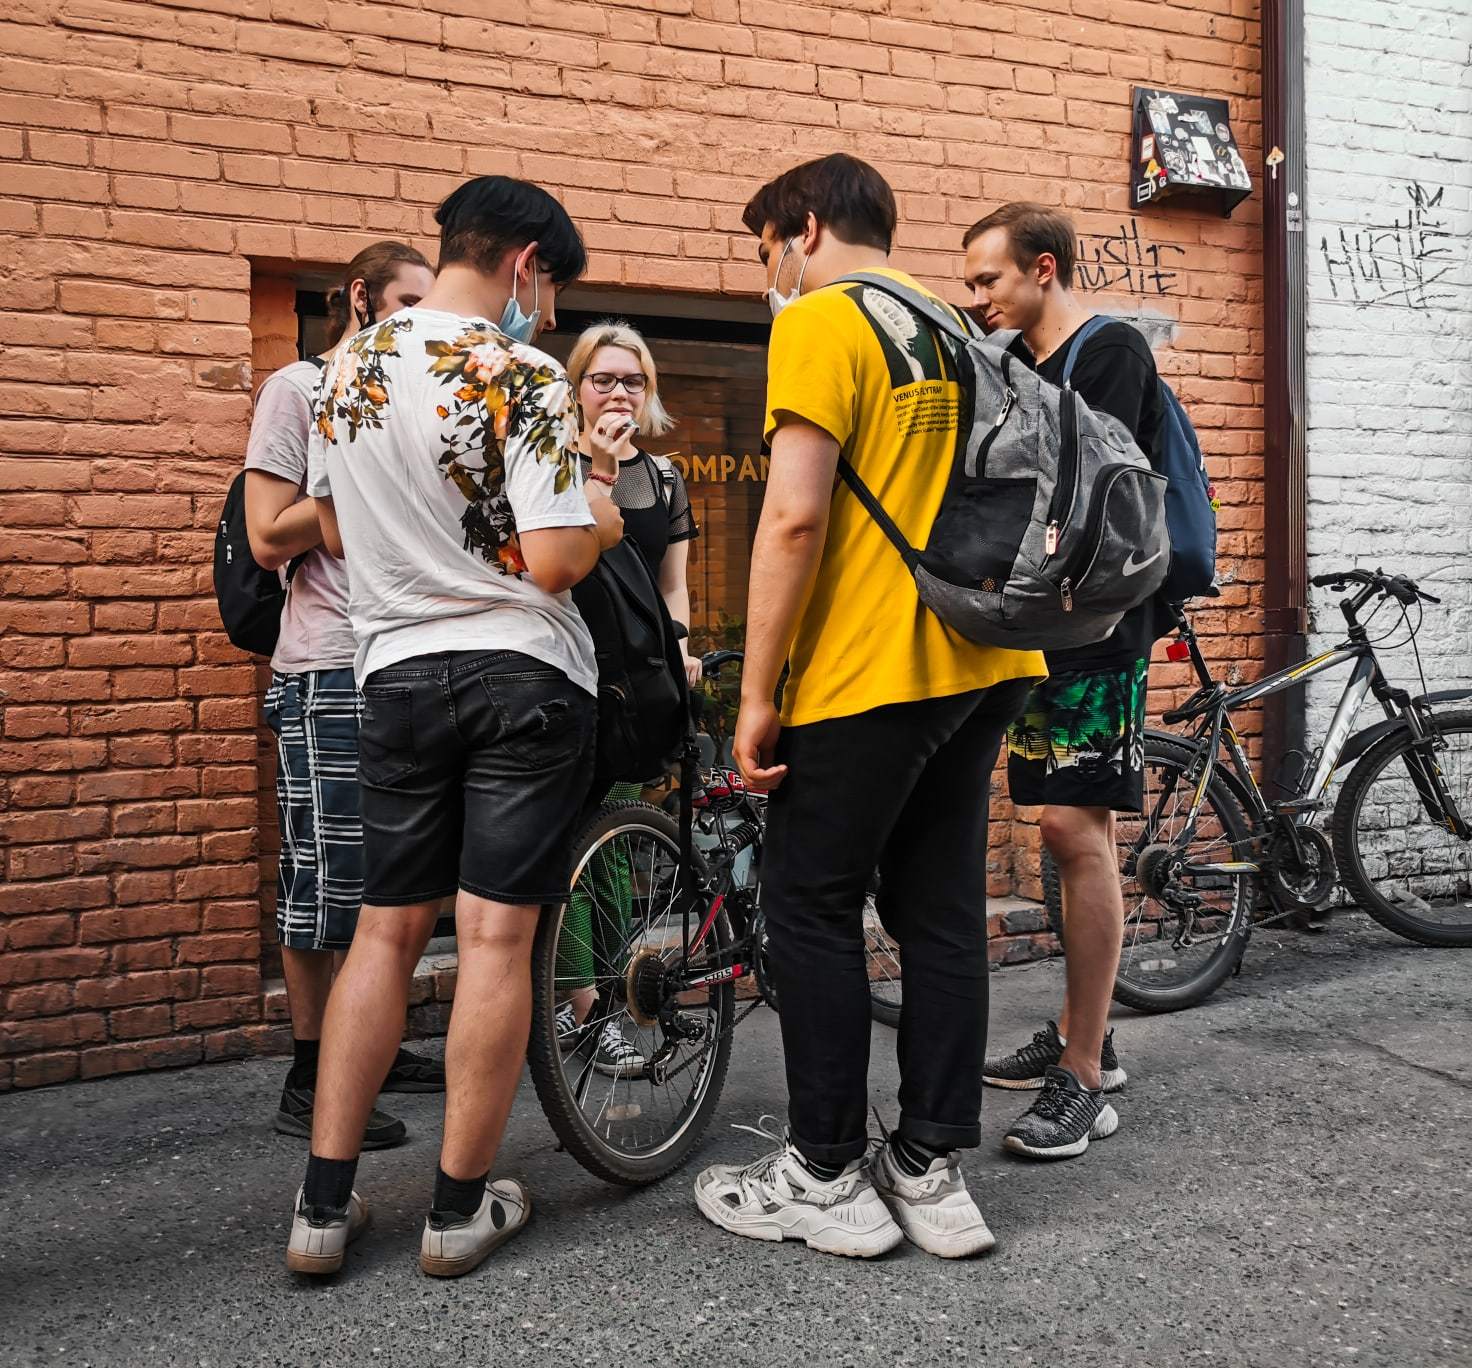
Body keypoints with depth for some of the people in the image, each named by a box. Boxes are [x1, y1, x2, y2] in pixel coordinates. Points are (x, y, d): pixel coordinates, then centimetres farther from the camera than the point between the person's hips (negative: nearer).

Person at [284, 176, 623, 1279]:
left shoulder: (348, 364, 8)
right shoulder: (521, 377, -12)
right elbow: (553, 562, -19)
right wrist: (599, 523, 2)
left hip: (398, 670, 6)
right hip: (523, 672, -5)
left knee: (387, 928, 12)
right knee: (497, 937, 1)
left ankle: (325, 1202, 14)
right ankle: (462, 1208, 10)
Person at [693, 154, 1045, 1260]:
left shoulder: (819, 323, -8)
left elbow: (794, 516, -17)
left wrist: (756, 698, -14)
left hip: (867, 674, -8)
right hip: (981, 667, 8)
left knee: (813, 913, 4)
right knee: (943, 913, 10)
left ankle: (827, 1178, 12)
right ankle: (934, 1172, 18)